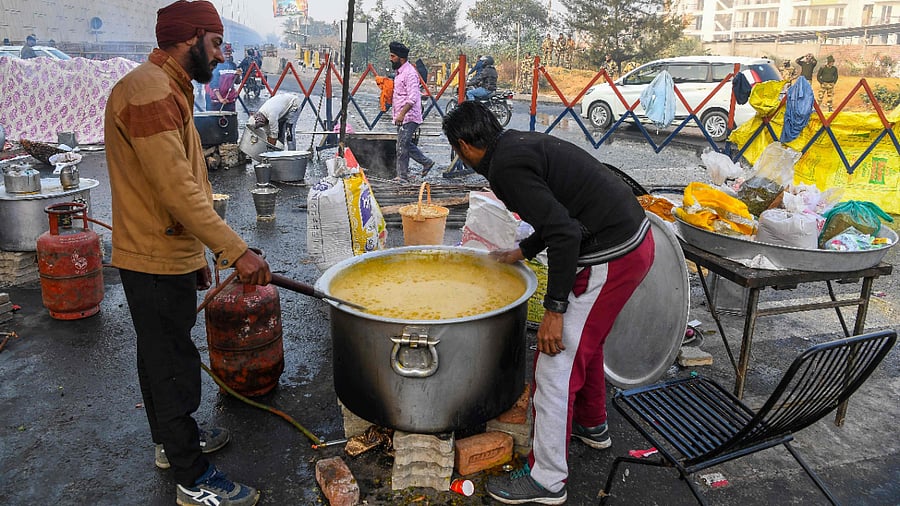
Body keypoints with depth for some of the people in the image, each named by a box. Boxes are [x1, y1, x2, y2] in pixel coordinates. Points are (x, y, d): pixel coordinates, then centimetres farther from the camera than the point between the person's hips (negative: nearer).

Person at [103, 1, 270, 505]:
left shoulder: (167, 90, 16)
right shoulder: (147, 90, -19)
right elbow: (176, 189, -28)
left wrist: (200, 255, 19)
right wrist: (235, 251, -27)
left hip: (170, 255, 10)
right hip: (156, 261, -10)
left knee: (162, 355, 22)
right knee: (174, 364, 0)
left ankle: (172, 439, 40)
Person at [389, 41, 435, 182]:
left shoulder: (409, 73, -16)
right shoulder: (399, 72, 16)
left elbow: (412, 98, -24)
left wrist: (402, 114, -29)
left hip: (409, 117, -10)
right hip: (401, 117, 10)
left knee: (402, 146, -7)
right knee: (406, 144, 14)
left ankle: (403, 176, 1)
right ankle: (426, 162, 27)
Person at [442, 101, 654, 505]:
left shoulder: (505, 168, -16)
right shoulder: (524, 143, 13)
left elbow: (564, 233, -24)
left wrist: (554, 310, -18)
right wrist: (520, 253, 28)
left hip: (611, 256, -10)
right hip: (636, 237, 10)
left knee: (556, 361, -1)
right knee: (583, 339, 26)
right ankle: (592, 425, 47)